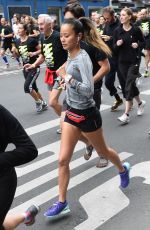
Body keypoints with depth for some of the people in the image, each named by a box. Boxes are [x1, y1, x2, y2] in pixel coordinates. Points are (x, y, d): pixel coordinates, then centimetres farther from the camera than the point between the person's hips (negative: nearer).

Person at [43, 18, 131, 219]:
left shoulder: (82, 58, -21)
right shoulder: (71, 57, 3)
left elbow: (89, 90, -29)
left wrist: (67, 77, -28)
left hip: (87, 114, -7)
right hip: (72, 113, 7)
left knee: (102, 150, 18)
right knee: (63, 159, 3)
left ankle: (123, 169, 50)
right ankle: (62, 203, 13)